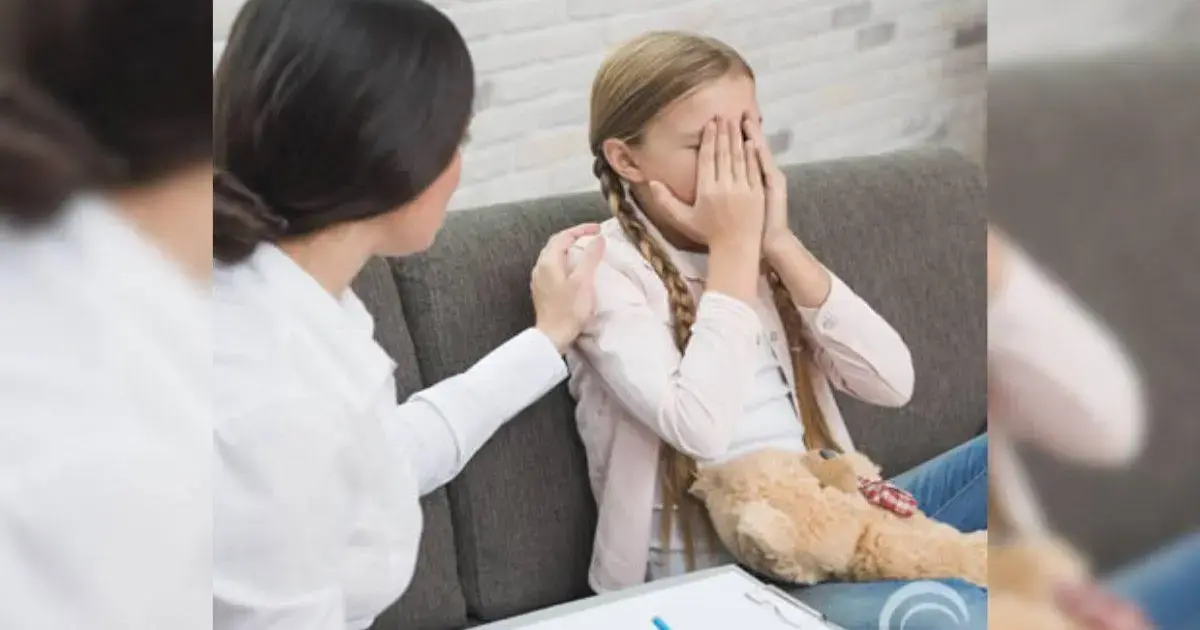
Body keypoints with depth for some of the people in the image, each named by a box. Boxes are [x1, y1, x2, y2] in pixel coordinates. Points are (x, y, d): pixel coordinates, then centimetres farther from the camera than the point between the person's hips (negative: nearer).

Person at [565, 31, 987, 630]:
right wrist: (734, 248, -16)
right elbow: (699, 428, -25)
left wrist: (778, 244, -9)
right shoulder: (603, 267, -8)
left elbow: (892, 383, -2)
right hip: (714, 568, -6)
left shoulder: (757, 243, 9)